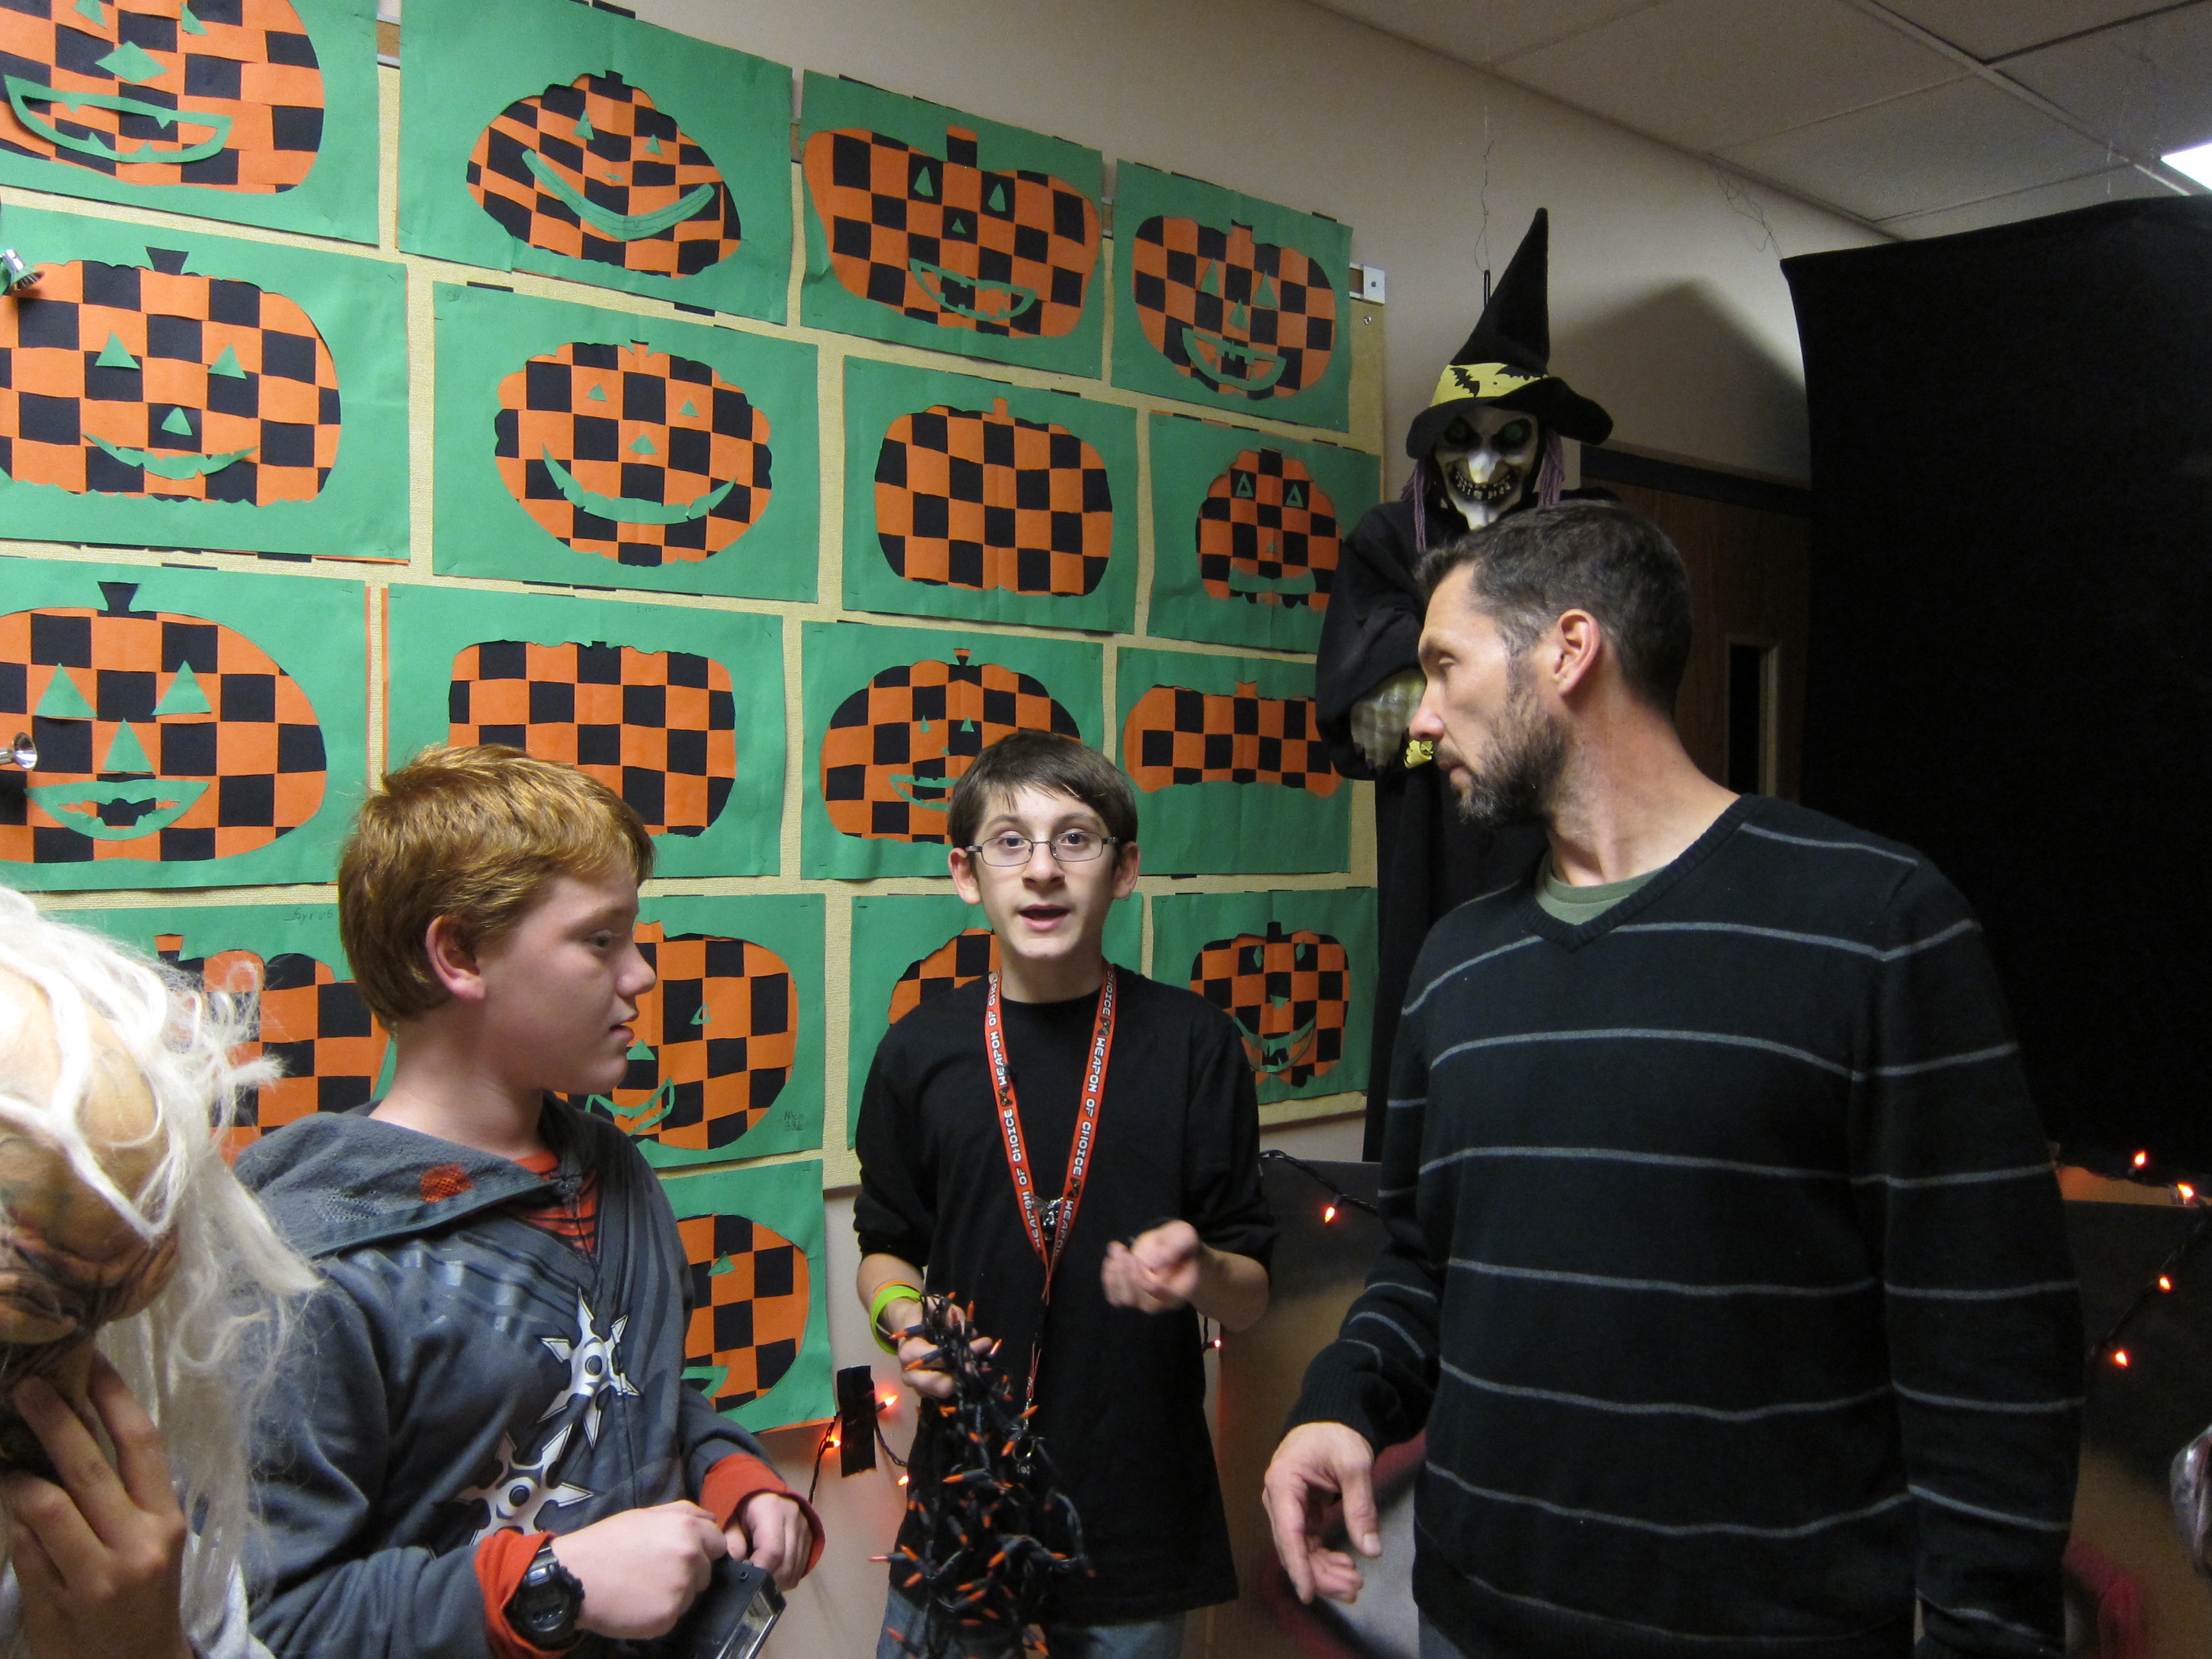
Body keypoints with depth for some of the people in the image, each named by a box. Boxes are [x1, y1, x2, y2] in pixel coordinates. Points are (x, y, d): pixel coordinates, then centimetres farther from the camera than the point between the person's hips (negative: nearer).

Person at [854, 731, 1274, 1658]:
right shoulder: (919, 1053, -1)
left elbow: (1251, 1296, -2)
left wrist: (1200, 1273, -23)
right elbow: (886, 1248, 11)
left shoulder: (1194, 1043, -5)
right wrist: (903, 1320, -10)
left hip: (1140, 1506, -1)